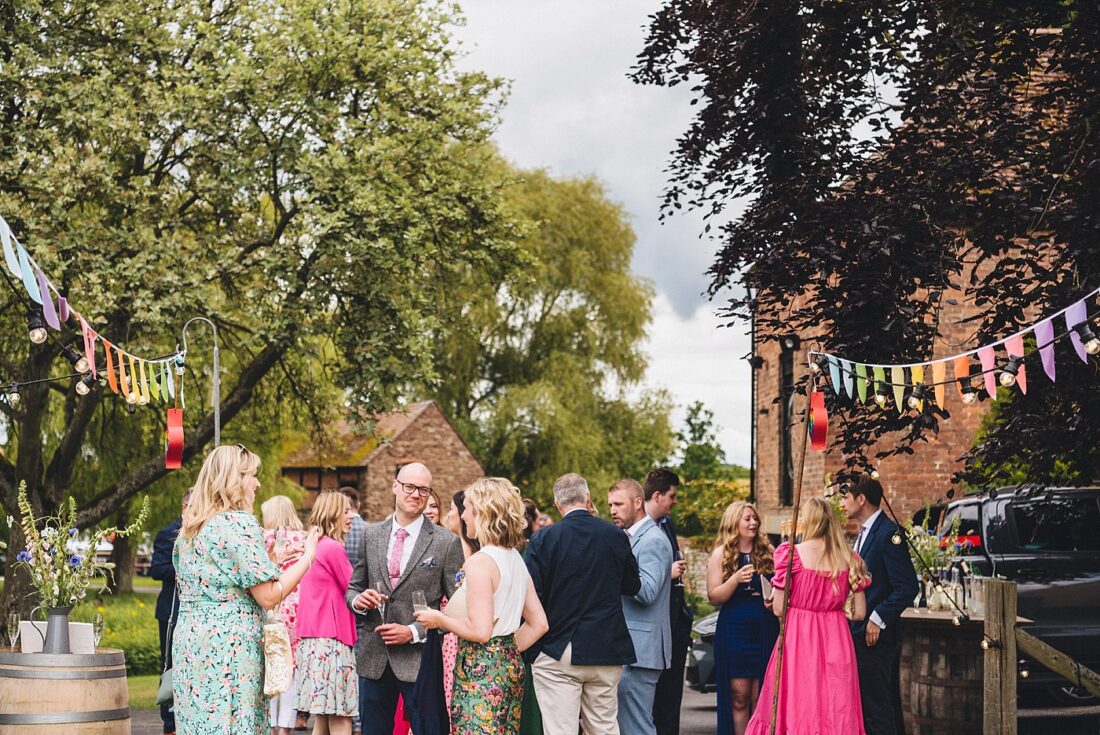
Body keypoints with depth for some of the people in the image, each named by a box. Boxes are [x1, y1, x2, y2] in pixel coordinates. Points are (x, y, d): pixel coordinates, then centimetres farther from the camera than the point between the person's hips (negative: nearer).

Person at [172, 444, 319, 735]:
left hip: (188, 643, 8)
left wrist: (266, 560, 26)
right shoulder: (239, 522, -10)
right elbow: (268, 597, -12)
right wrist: (307, 556, -1)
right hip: (229, 644, -8)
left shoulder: (190, 528, 14)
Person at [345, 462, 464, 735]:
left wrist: (413, 632, -13)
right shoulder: (372, 535, 8)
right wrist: (357, 600, -8)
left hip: (419, 659, -3)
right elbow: (353, 588, 16)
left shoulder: (447, 543, -4)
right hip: (373, 658, 4)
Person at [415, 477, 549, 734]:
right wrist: (509, 650, 16)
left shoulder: (480, 562, -15)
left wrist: (440, 619, -6)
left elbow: (479, 631, -20)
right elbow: (539, 624, 13)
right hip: (511, 665, 9)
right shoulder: (516, 559, 10)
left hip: (481, 671, -9)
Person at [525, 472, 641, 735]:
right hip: (606, 653, 3)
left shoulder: (543, 539, -8)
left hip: (557, 654, -3)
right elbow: (632, 586, 12)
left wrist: (532, 647, 5)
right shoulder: (616, 536, 1)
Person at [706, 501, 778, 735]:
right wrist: (736, 579, -18)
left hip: (766, 630, 3)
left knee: (761, 697, 0)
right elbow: (714, 597, -3)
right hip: (735, 630, -3)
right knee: (739, 695, -3)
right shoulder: (721, 555, 3)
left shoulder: (767, 553, 11)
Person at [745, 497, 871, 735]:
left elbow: (778, 608, -7)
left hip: (798, 638, -3)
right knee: (836, 710, 8)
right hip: (836, 641, 3)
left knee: (798, 707, 4)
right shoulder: (849, 559, 3)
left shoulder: (792, 554, -7)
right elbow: (860, 613, 4)